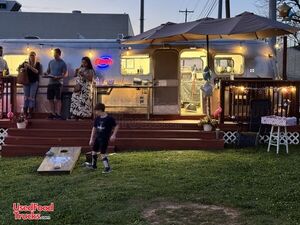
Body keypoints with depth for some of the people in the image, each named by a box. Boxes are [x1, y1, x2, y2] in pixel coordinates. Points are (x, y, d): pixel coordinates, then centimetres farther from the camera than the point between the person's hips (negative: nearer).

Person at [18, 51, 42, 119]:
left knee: (32, 97, -5)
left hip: (34, 82, -2)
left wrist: (30, 67, -23)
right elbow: (18, 69, 7)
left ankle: (30, 113, -3)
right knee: (26, 97, 1)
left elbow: (37, 72, -14)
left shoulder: (37, 64, 3)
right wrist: (22, 67, -14)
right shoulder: (26, 63, 7)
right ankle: (25, 113, 3)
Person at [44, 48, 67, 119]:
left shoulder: (63, 63, -1)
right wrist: (46, 74, -2)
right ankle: (52, 113, 11)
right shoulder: (51, 62, 15)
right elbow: (48, 71, 22)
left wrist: (57, 77, -20)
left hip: (58, 82, -5)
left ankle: (58, 114, -5)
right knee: (50, 98, 4)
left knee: (58, 98, -7)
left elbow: (65, 74, -6)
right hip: (50, 82, 5)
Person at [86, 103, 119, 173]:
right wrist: (91, 139, 11)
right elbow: (94, 129, 11)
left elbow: (116, 126, -5)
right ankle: (93, 165, 35)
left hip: (105, 139, -7)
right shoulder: (97, 119, 4)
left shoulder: (109, 119, -14)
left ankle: (107, 168, 1)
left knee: (103, 153, -9)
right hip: (98, 138, 7)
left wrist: (113, 135, -15)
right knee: (94, 151, 16)